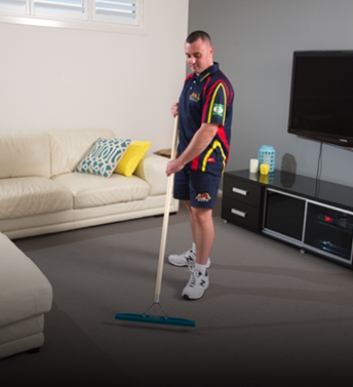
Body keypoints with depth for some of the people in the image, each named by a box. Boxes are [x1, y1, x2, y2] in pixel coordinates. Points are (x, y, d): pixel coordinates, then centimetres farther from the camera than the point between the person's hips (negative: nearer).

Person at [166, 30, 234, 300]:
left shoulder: (218, 85, -20)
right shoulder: (191, 79, 10)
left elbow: (208, 130, -27)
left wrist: (180, 161, -24)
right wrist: (178, 111, 3)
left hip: (207, 159, -9)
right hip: (187, 156, 9)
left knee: (202, 213, -6)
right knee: (191, 207, 19)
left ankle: (201, 273, 4)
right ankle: (196, 253, 37)